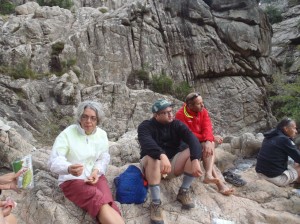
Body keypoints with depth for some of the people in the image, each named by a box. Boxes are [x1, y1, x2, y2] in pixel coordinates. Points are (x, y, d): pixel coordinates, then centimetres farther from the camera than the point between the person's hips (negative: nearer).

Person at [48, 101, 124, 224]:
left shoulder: (102, 134, 2)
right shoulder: (67, 134, -13)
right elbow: (54, 161, -22)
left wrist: (96, 171, -10)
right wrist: (69, 168, -45)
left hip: (95, 176, 4)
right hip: (72, 179, -4)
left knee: (107, 202, -28)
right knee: (99, 201, -31)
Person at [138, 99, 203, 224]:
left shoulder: (176, 124, -3)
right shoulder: (145, 126, -13)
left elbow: (192, 139, -19)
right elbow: (147, 143, -35)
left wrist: (195, 160, -37)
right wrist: (162, 155, -55)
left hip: (173, 163, 4)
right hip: (153, 163, -3)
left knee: (193, 152, -20)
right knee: (153, 157, -37)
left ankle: (184, 192, -10)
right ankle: (155, 203, -30)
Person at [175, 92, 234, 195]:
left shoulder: (203, 111, -2)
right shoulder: (181, 114, -19)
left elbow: (207, 128, -14)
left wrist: (208, 141, -37)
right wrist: (212, 137, -19)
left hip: (204, 142, 5)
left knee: (209, 146, -29)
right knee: (207, 149, -30)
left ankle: (208, 175, -44)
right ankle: (219, 183, -34)